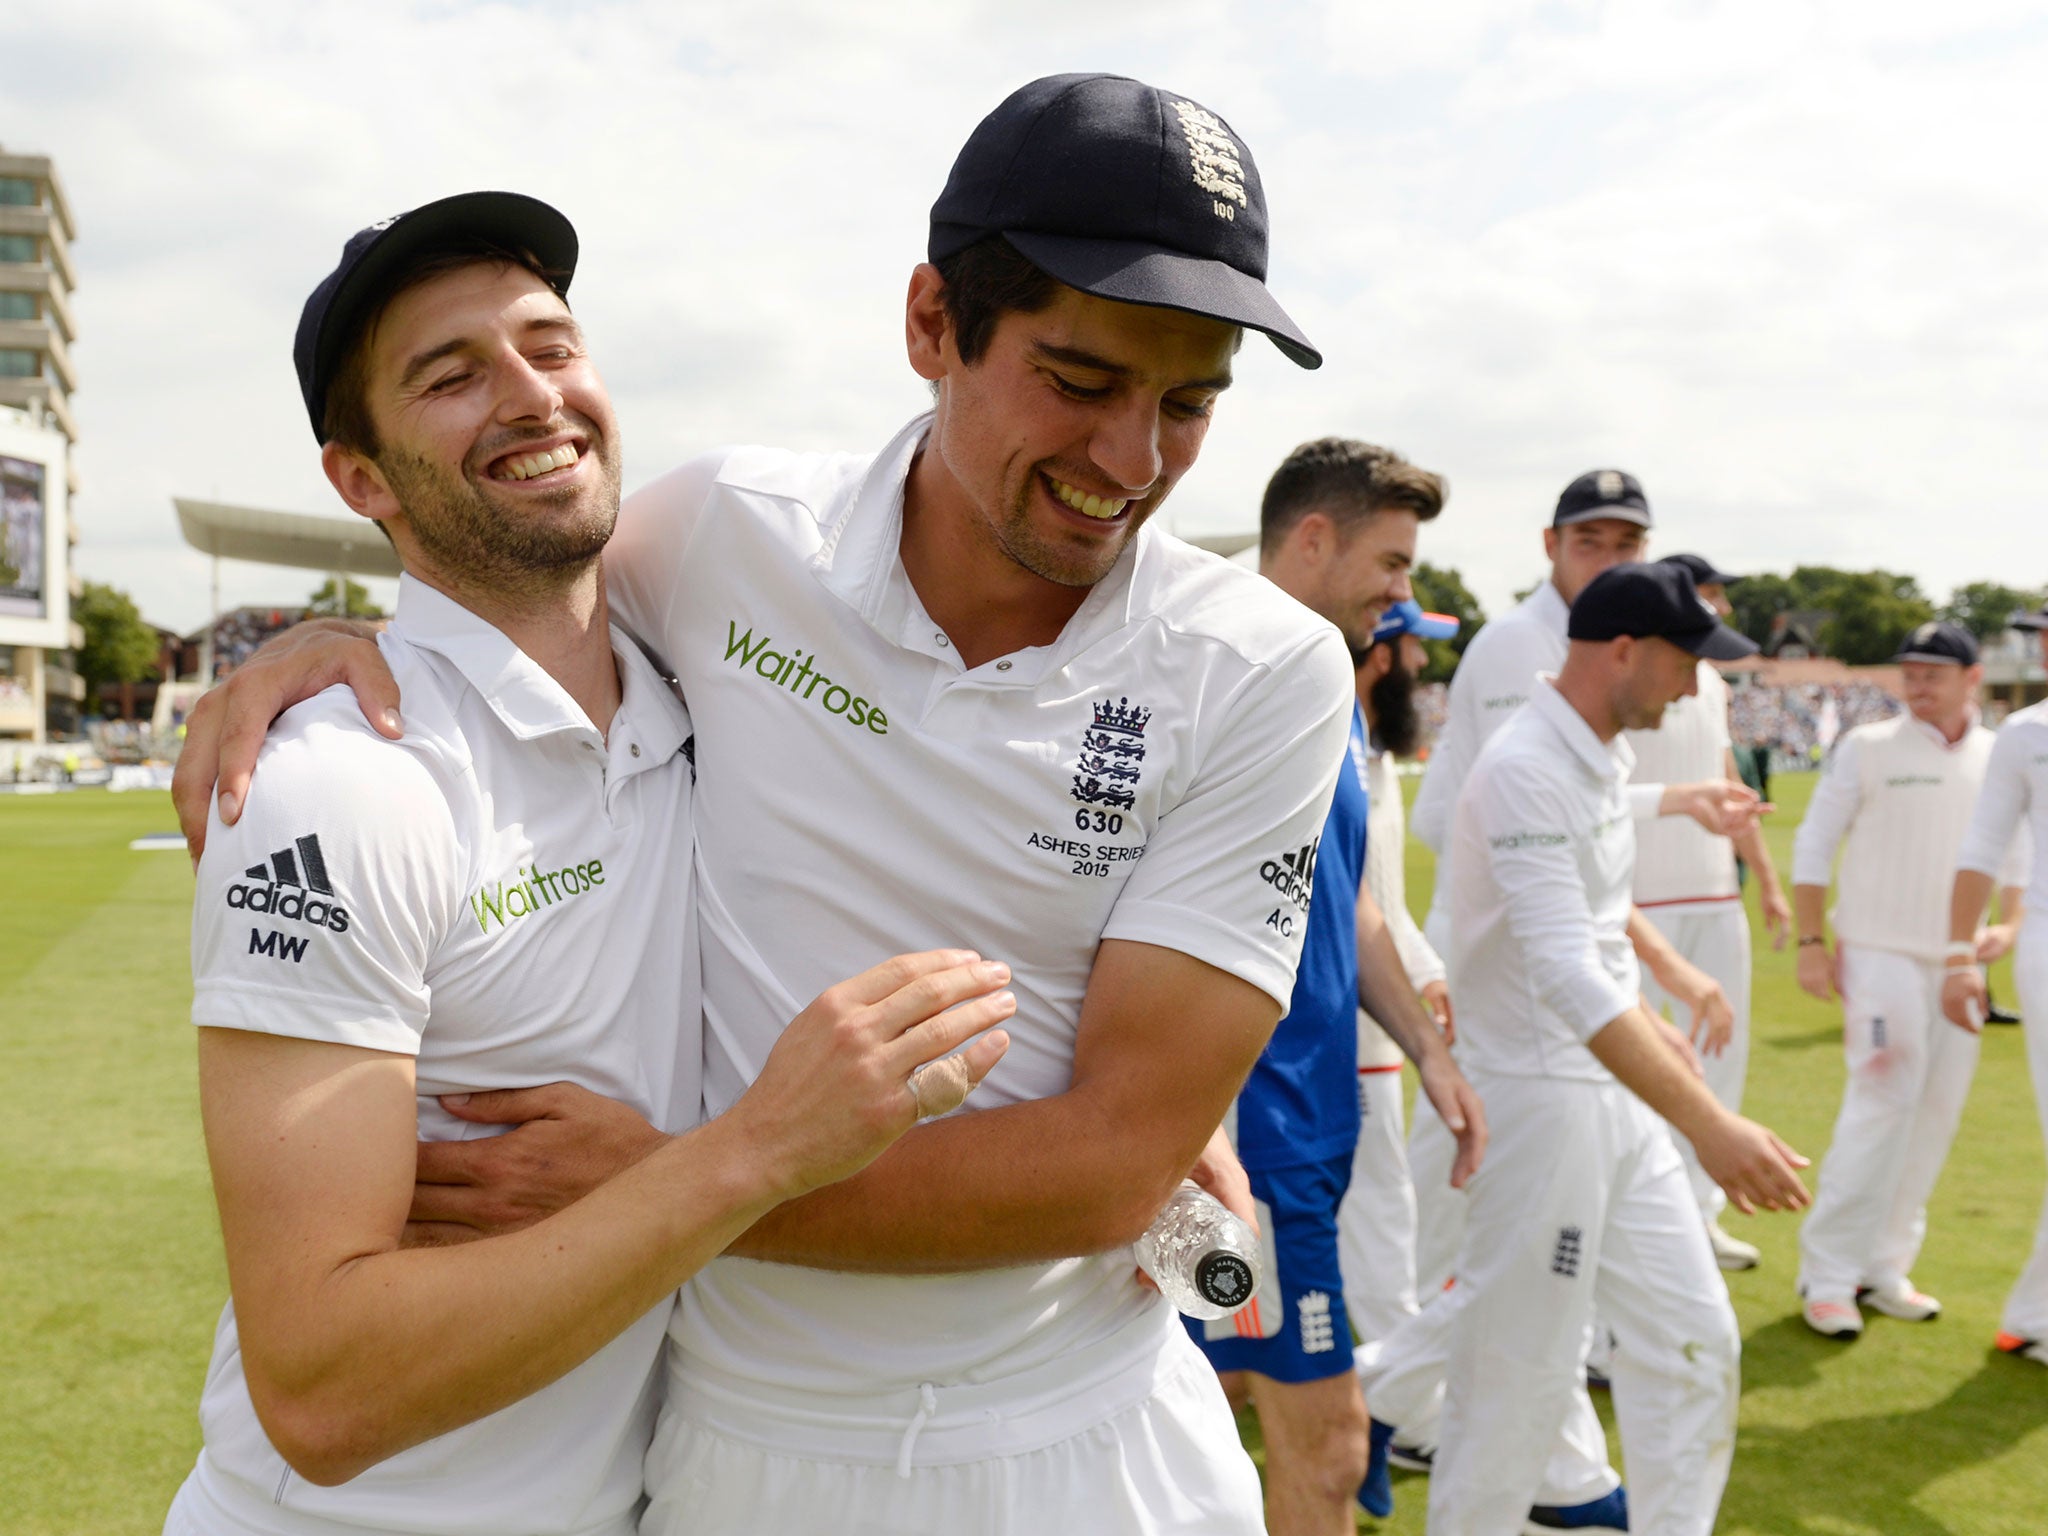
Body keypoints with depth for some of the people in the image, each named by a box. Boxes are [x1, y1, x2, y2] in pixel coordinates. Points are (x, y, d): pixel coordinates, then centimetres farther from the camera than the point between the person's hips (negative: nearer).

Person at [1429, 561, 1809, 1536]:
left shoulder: (1604, 760, 9)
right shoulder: (1526, 769, -22)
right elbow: (1566, 976, -32)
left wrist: (1651, 1028, 21)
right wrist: (1709, 1125, -38)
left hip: (1620, 1092, 9)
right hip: (1538, 1100, -9)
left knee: (1694, 1339, 14)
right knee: (1520, 1373, 1)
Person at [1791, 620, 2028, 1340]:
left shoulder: (2000, 759, 8)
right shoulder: (1866, 747, -3)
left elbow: (2016, 849, 17)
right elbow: (1813, 844, -2)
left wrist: (2013, 924, 0)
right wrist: (1812, 941, -8)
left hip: (1958, 960, 5)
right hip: (1881, 952, -5)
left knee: (1938, 1113, 7)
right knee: (1881, 1104, -11)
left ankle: (1885, 1268, 18)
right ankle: (1828, 1273, -3)